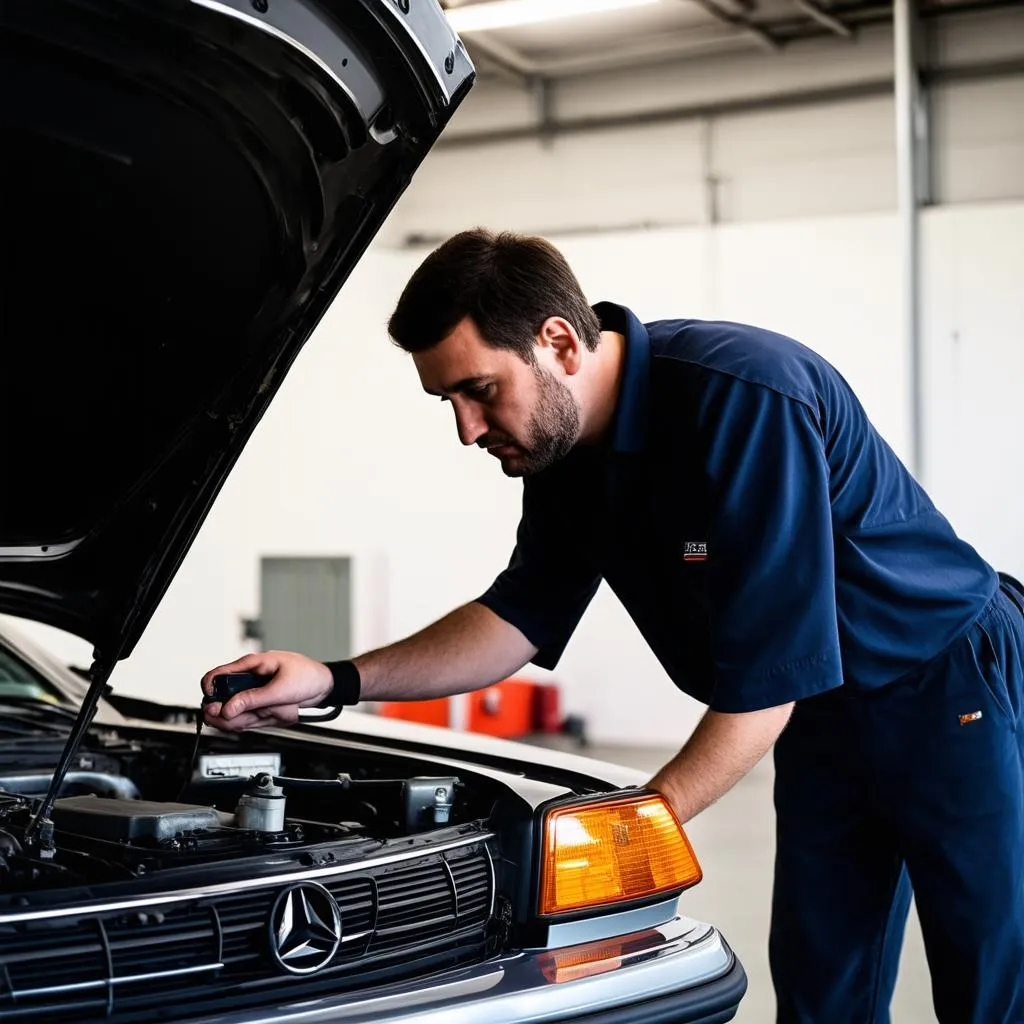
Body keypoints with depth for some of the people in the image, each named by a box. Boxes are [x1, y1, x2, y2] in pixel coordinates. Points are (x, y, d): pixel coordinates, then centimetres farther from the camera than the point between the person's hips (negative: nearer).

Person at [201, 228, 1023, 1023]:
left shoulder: (743, 399, -32)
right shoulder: (565, 442, -6)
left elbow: (765, 681, -30)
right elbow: (522, 616, 3)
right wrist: (338, 682, -7)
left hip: (953, 690, -7)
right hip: (823, 720, 7)